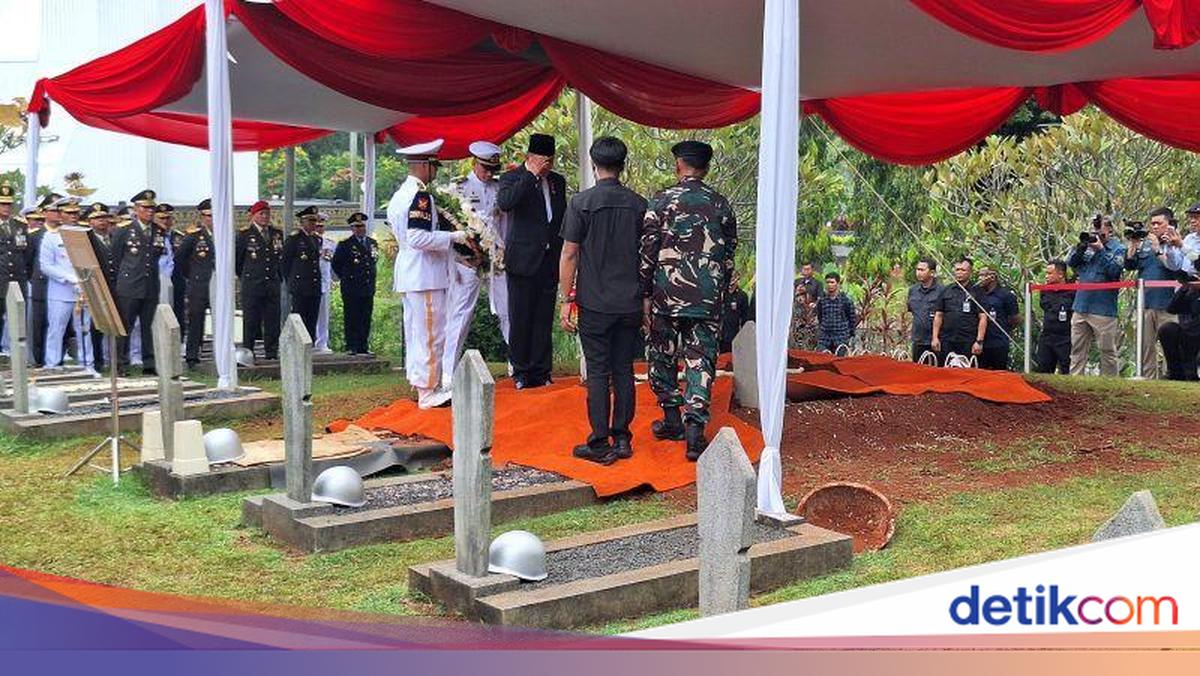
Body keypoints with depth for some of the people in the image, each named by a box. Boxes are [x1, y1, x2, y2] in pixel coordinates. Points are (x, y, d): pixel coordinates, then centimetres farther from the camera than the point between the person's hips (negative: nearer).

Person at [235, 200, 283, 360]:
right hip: (252, 285, -4)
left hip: (273, 283, 4)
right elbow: (235, 258, 5)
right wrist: (244, 276, 10)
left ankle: (272, 351, 10)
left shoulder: (277, 234, 10)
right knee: (250, 320, -1)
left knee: (273, 319, 4)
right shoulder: (244, 234, -2)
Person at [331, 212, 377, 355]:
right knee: (351, 319, -3)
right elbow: (336, 263, 3)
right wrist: (345, 278, 5)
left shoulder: (373, 243, 13)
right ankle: (352, 347, 1)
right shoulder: (345, 244, -2)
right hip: (351, 289, -4)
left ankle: (364, 347, 10)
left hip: (368, 288, 4)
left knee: (366, 319, 5)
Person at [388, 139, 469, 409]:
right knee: (431, 333, -5)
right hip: (425, 275, -10)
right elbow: (418, 238, -23)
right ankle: (428, 390, -2)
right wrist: (453, 236, -16)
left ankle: (418, 382, 22)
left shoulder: (399, 195, 13)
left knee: (414, 331, 14)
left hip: (407, 274, 10)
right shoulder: (420, 196, -16)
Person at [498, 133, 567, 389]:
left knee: (544, 318, 8)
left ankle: (540, 371, 15)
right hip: (523, 260, -5)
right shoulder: (513, 178, -4)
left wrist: (564, 255, 15)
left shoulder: (558, 181, 14)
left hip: (550, 260, 5)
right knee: (521, 318, 1)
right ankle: (521, 371, 10)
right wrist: (532, 175, -24)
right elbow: (504, 203, -26)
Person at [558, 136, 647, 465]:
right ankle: (622, 439, 16)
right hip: (630, 303, 3)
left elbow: (569, 254, -7)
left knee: (598, 372, 1)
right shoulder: (638, 204, 4)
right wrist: (645, 297, 18)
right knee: (624, 370, 10)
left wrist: (567, 299, -1)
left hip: (595, 304, -3)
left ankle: (600, 444, 3)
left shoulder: (582, 202, -7)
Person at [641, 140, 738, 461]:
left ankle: (672, 419, 24)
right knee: (701, 359, 1)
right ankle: (695, 427, -8)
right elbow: (730, 253, 11)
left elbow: (648, 251, -4)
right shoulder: (721, 204, 6)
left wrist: (645, 294, 2)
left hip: (667, 294, -1)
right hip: (708, 297, 2)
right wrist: (722, 293, 20)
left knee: (664, 356, 15)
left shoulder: (661, 201, -2)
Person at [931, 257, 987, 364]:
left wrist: (979, 341, -8)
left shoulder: (977, 292, 5)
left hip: (968, 343, -3)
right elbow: (938, 315, 14)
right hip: (946, 342, 3)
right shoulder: (946, 290, 13)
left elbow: (983, 318, 0)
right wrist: (935, 337, 4)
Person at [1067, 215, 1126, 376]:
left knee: (1107, 352, 1)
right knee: (1077, 351, 7)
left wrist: (1100, 250, -15)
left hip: (1103, 310, -5)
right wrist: (1081, 246, -7)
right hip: (1081, 307, 5)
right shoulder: (1088, 245, 14)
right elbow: (1070, 262, 6)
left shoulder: (1118, 249, 0)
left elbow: (1114, 270, -14)